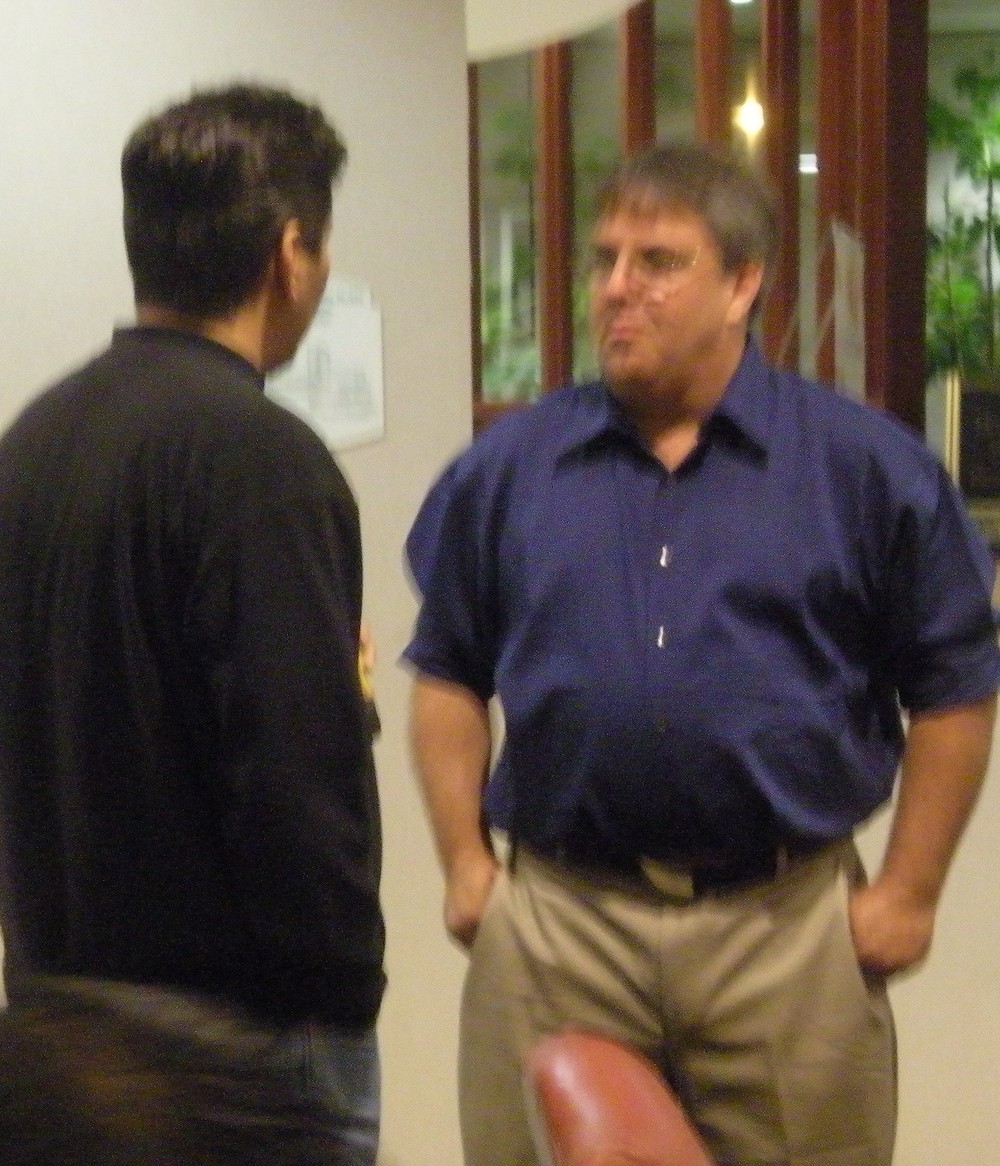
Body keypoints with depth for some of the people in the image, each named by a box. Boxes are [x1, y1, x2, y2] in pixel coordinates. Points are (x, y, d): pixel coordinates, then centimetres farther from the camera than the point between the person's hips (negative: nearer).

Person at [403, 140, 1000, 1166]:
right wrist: (465, 863, 3)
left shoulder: (868, 466, -1)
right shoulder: (507, 468, 5)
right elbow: (448, 678, 11)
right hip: (555, 924, 2)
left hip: (786, 928, -1)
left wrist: (908, 893, -1)